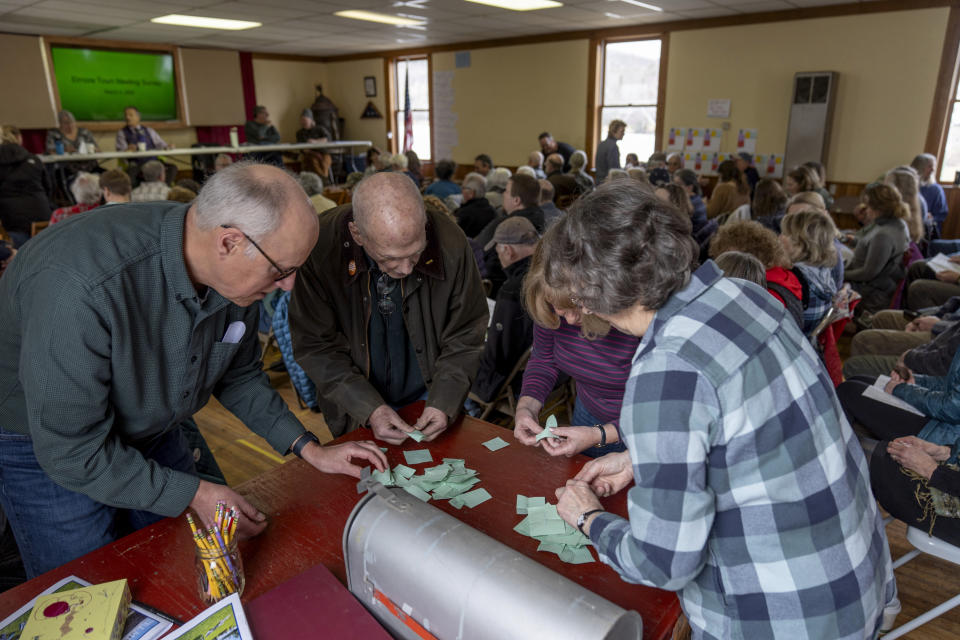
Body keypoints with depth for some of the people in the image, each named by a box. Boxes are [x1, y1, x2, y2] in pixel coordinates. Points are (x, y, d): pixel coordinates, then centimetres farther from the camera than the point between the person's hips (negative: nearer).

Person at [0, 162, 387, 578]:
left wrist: (311, 450, -7)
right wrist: (195, 494, -24)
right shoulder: (82, 285, -39)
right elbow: (73, 451, -30)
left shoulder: (235, 275, -17)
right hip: (45, 445, -5)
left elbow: (239, 376, -1)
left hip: (151, 431, 6)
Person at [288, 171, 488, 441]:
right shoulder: (320, 246, -26)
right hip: (357, 405, 0)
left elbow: (465, 337, -11)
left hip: (428, 397, 1)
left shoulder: (450, 242, -23)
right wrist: (369, 409, -25)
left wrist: (443, 403, -21)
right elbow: (315, 346, -17)